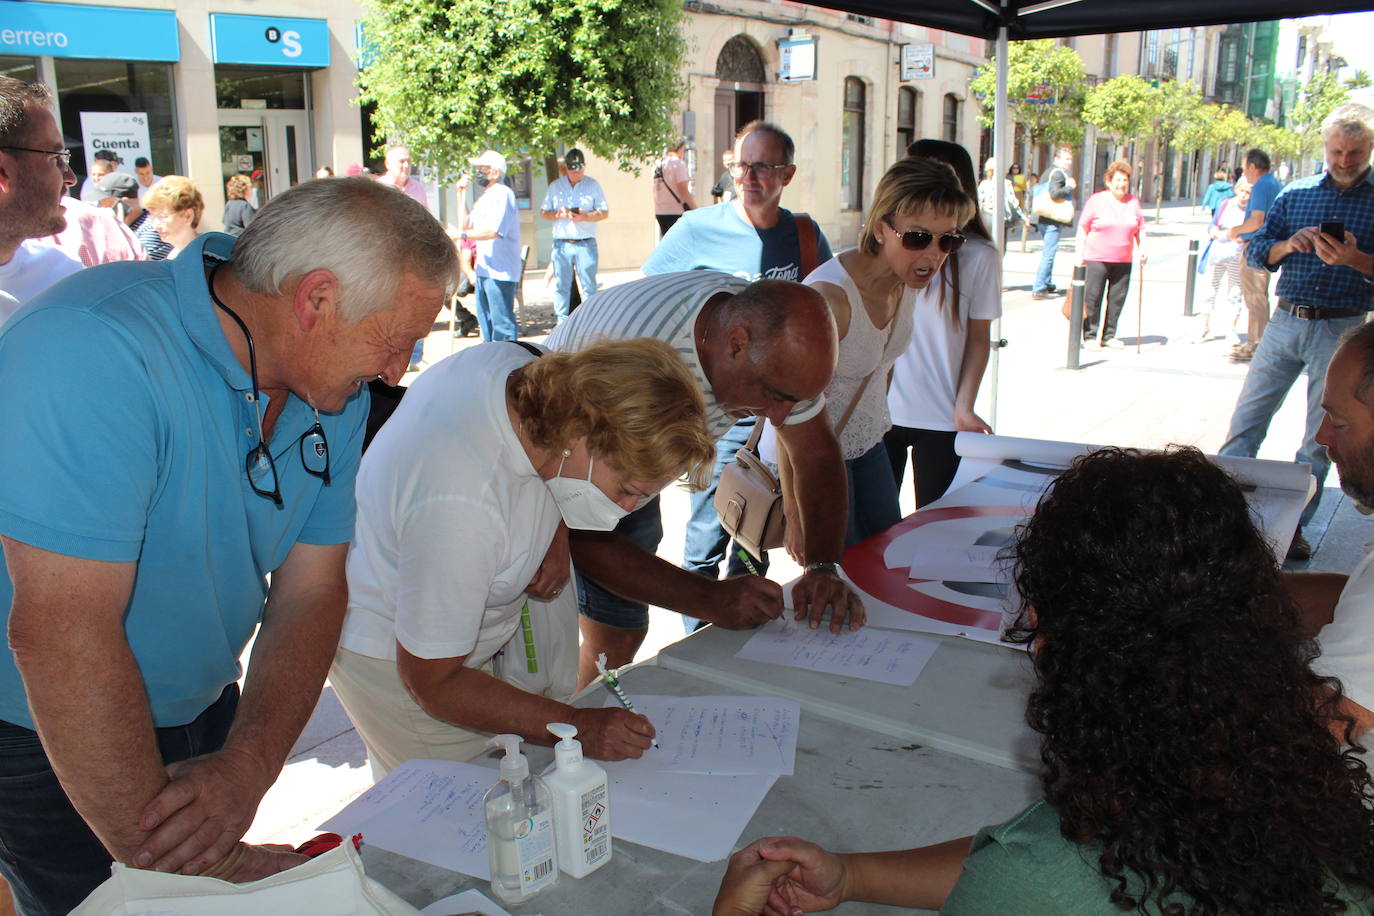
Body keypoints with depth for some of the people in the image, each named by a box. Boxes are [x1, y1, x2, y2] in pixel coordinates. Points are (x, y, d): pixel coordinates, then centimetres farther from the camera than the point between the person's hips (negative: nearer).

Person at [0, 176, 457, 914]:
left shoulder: (335, 391, -8)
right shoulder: (95, 351, -31)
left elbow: (310, 594, -7)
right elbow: (62, 632, -33)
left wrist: (246, 767, -21)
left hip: (203, 714, 6)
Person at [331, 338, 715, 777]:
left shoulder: (514, 362, -18)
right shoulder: (460, 506, -41)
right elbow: (431, 682, -29)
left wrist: (555, 538, -10)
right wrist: (576, 727, -29)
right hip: (393, 656, -8)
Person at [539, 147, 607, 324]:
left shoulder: (593, 185, 7)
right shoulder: (555, 186, 12)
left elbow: (604, 212, 3)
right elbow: (543, 212, 12)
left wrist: (585, 217, -15)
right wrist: (558, 214, -9)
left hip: (586, 243, -2)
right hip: (561, 243, 2)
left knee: (588, 285, -2)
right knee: (561, 285, 3)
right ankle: (561, 322, 9)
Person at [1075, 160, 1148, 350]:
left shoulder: (1134, 202, 10)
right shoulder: (1096, 200, -1)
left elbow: (1140, 229, 17)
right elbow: (1083, 228, 0)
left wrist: (1142, 250, 4)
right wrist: (1080, 254, -6)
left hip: (1124, 260, 4)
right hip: (1096, 258, -4)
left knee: (1117, 299, 5)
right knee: (1092, 298, -3)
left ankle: (1109, 335, 16)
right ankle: (1090, 336, 7)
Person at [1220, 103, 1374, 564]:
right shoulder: (1295, 193, 8)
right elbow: (1255, 251, 6)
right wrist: (1288, 245, -13)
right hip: (1286, 321, 2)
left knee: (1321, 439, 5)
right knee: (1246, 420, 3)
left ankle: (1293, 526, 15)